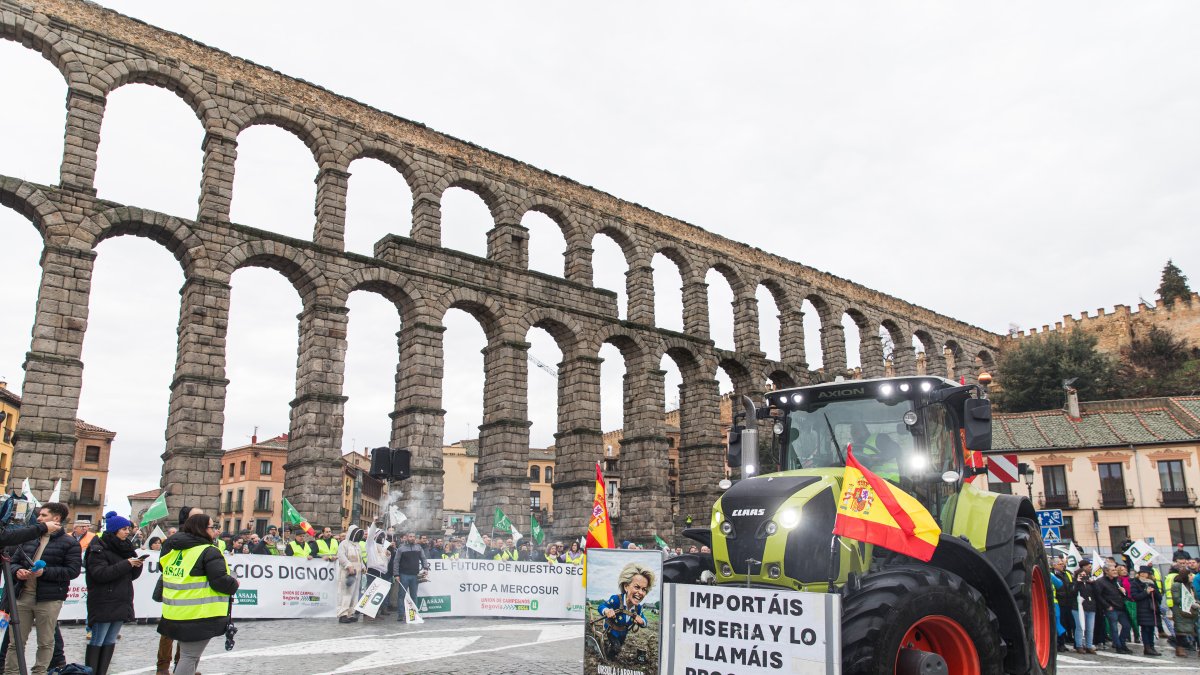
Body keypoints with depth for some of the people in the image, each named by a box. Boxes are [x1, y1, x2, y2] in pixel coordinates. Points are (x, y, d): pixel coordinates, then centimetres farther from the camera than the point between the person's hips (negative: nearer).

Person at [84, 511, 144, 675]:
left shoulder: (124, 548, 14)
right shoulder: (98, 549, -7)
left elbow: (132, 575, 15)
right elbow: (100, 574, -19)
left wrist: (137, 565, -6)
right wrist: (126, 564, -21)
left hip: (121, 604, 7)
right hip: (103, 604, -7)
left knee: (110, 642, 8)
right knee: (97, 641, -1)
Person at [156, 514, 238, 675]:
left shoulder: (174, 549, 12)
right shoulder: (209, 552, -15)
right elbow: (220, 581, -19)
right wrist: (234, 584, -2)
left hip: (175, 613, 9)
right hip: (198, 615, -9)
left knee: (187, 654, 23)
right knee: (190, 656, -2)